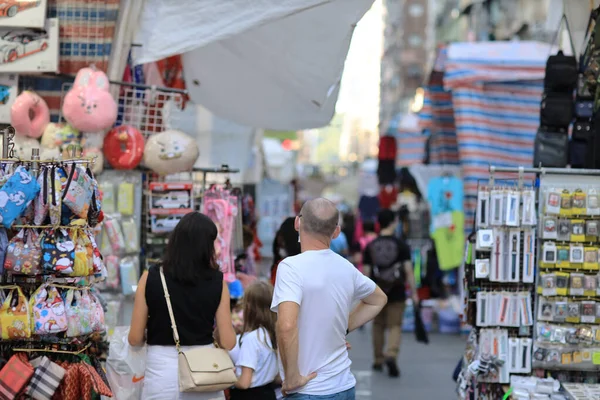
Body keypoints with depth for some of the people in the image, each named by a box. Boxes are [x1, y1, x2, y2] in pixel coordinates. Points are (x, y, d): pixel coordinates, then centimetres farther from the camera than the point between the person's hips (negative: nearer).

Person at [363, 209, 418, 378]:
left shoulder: (370, 247, -1)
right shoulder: (401, 245, -6)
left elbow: (366, 272, -1)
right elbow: (408, 270, -9)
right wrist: (414, 293, -4)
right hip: (396, 294, -2)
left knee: (378, 325, 16)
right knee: (395, 326, 1)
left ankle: (378, 360, 23)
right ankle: (392, 355, -21)